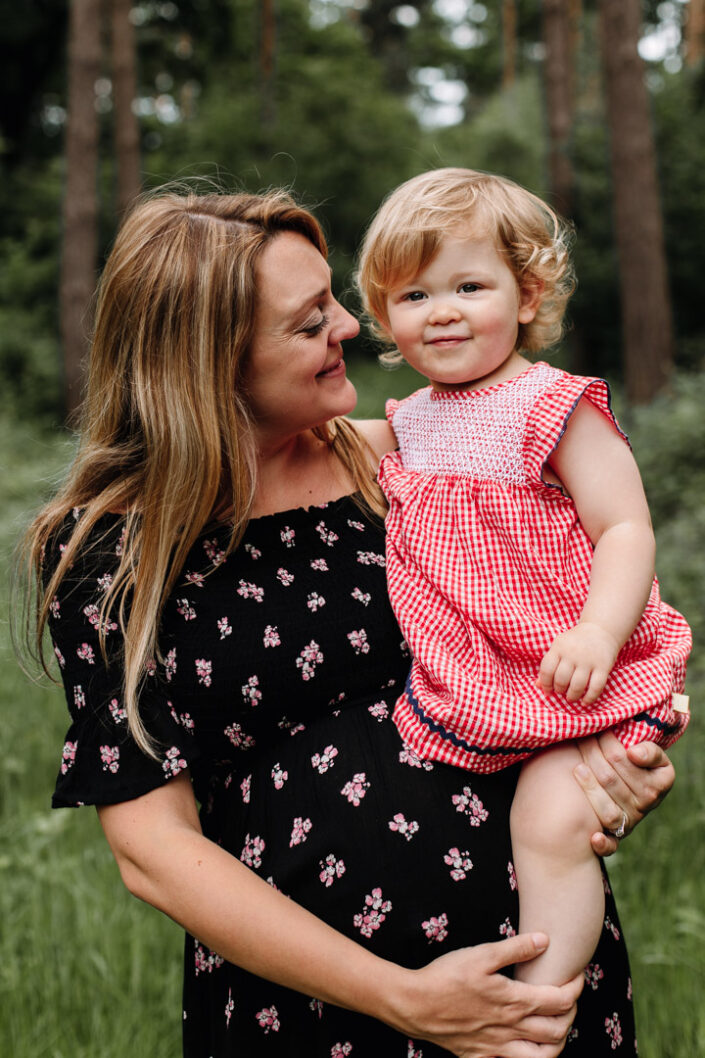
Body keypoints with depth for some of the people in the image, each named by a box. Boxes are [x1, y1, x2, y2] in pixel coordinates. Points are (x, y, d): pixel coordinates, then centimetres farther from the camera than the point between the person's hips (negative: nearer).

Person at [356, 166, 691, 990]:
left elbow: (627, 529, -18)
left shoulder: (554, 408, -12)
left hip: (565, 675, -7)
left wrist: (598, 631, -32)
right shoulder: (409, 421, 9)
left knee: (552, 825, -23)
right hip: (458, 685, 8)